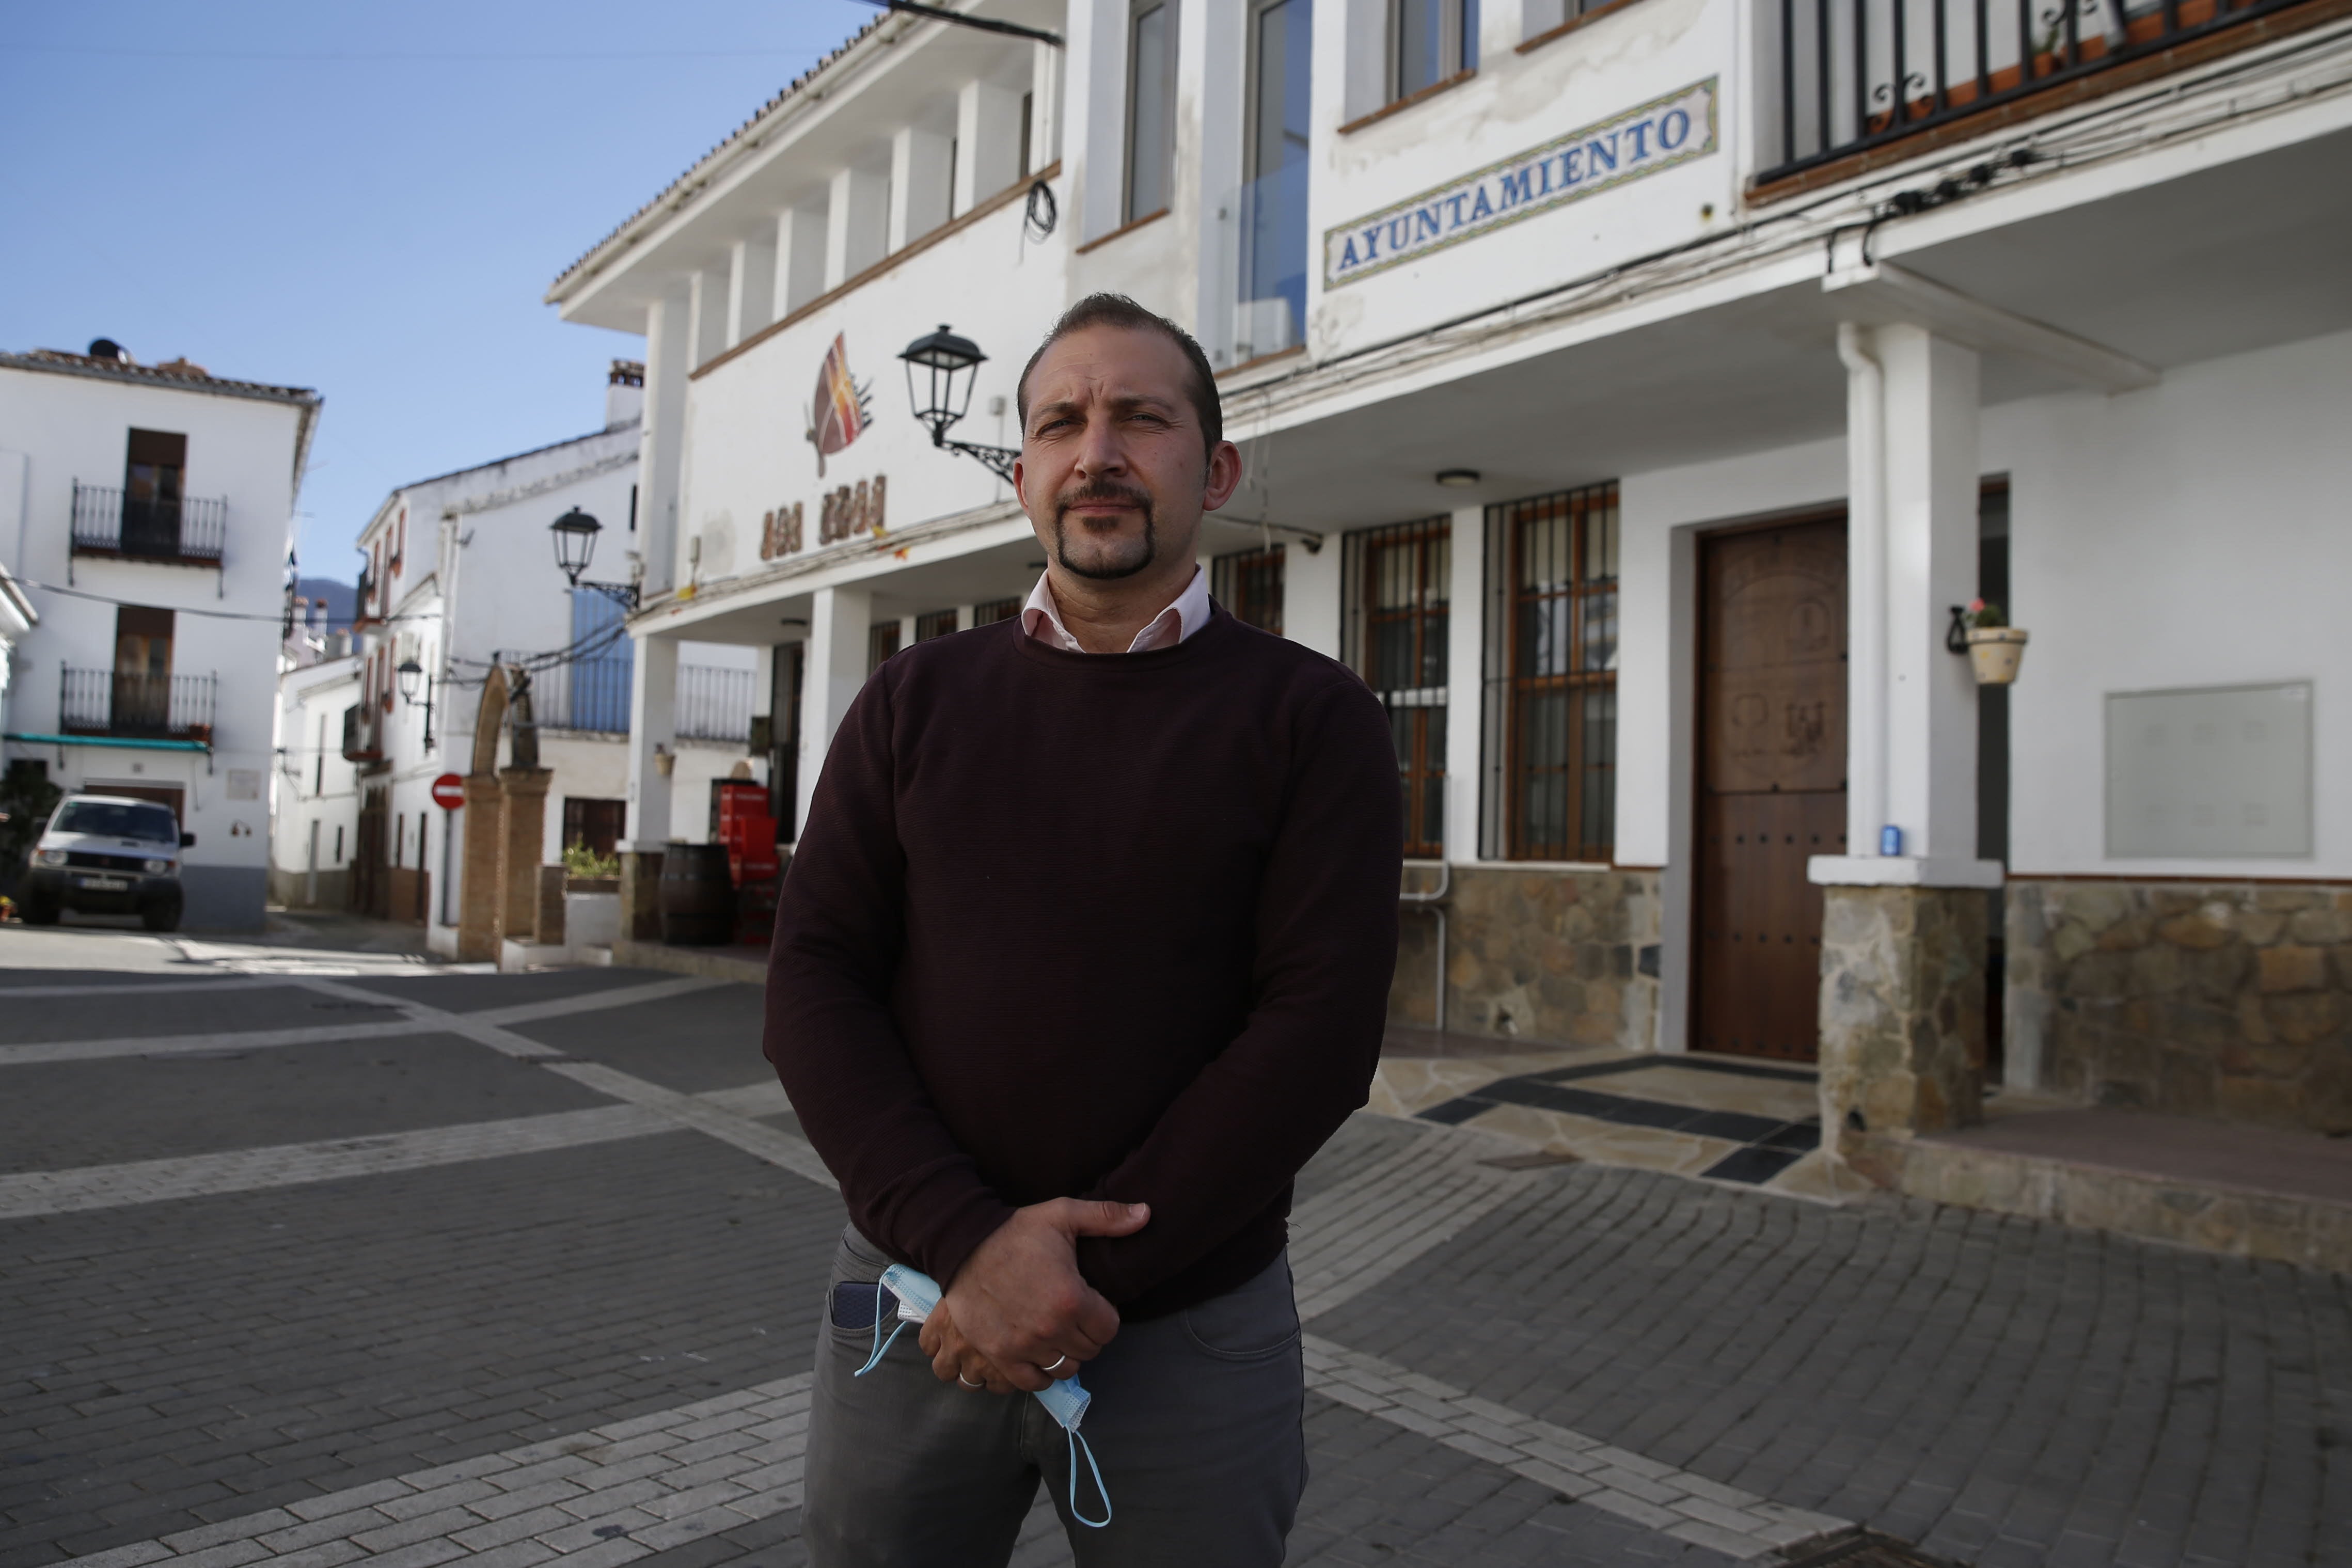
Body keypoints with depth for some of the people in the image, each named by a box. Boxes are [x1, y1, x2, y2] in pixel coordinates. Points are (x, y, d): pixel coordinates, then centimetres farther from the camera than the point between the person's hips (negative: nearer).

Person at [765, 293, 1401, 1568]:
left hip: (1193, 1336, -1)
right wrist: (968, 1242, -17)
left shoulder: (1311, 718, -3)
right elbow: (814, 982, -3)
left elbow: (1321, 1028, -12)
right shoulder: (915, 702, 4)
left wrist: (1088, 1277, -17)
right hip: (917, 1304, 2)